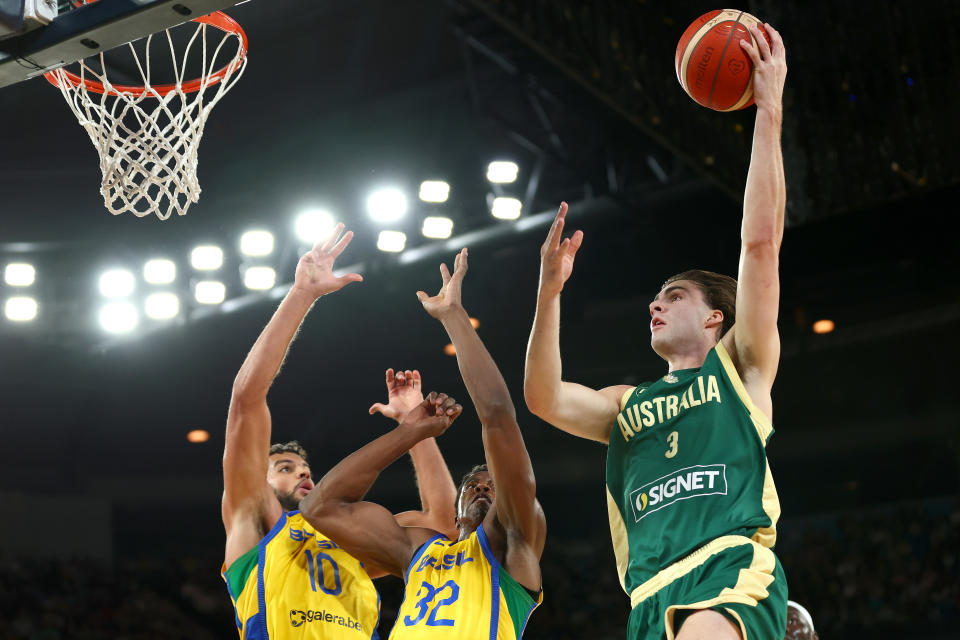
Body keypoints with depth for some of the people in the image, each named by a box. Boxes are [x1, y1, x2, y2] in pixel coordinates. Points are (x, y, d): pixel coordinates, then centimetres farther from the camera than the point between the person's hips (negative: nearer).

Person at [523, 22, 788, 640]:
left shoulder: (740, 367, 19)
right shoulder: (627, 404, 32)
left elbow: (761, 241, 8)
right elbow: (545, 399, 14)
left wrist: (769, 110, 4)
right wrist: (549, 293, 6)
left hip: (733, 566, -5)